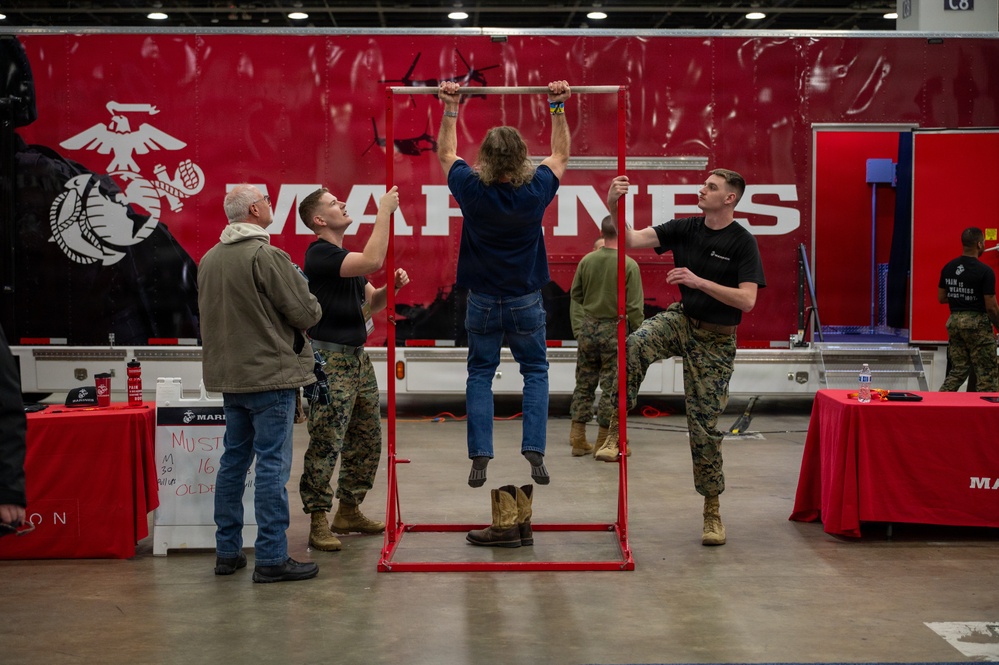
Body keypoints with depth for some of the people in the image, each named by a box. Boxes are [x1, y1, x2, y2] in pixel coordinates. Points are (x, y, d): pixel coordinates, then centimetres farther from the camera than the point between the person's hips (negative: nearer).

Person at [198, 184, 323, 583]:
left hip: (229, 376, 8)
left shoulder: (209, 260, 10)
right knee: (273, 465, -4)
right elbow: (307, 314, -14)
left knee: (234, 460, 14)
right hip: (271, 376, -8)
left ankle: (228, 552, 20)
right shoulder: (267, 257, -16)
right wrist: (308, 299, 7)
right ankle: (272, 558, -2)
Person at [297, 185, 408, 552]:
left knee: (367, 440, 12)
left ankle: (349, 511, 23)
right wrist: (384, 211, -18)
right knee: (326, 443, -8)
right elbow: (372, 260, -26)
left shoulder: (346, 257, 18)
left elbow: (371, 303, 20)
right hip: (330, 359, -10)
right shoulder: (320, 253, -12)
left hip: (357, 357, 10)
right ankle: (318, 522, -3)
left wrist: (393, 287, 0)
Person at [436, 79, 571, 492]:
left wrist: (450, 109, 14)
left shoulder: (472, 190, -13)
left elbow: (446, 154, 8)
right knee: (535, 373, 13)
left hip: (482, 302, 0)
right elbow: (560, 155, 8)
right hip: (525, 302, 0)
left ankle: (480, 458, 4)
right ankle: (535, 453, 1)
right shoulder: (535, 192, -13)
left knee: (480, 376, 11)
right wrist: (558, 108, 12)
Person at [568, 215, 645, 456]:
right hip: (614, 330, -4)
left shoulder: (586, 261, 1)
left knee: (584, 384, 12)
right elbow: (635, 307, -11)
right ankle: (603, 443, 7)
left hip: (587, 329, 4)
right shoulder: (629, 265, -11)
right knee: (611, 387, 3)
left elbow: (575, 297, 9)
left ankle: (578, 440, 15)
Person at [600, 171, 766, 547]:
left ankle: (712, 511, 13)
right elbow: (632, 240, -9)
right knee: (634, 346, -31)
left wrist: (698, 281, -28)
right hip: (681, 319, 3)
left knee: (704, 425, -2)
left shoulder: (743, 243, -11)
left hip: (715, 340, -3)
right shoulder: (684, 229, 0)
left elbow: (747, 300, -20)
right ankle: (616, 431, -18)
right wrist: (614, 208, -26)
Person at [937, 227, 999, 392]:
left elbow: (941, 298, 12)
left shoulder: (948, 268, 4)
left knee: (957, 370, 13)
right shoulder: (985, 271, -14)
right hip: (977, 323, -6)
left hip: (954, 321, 6)